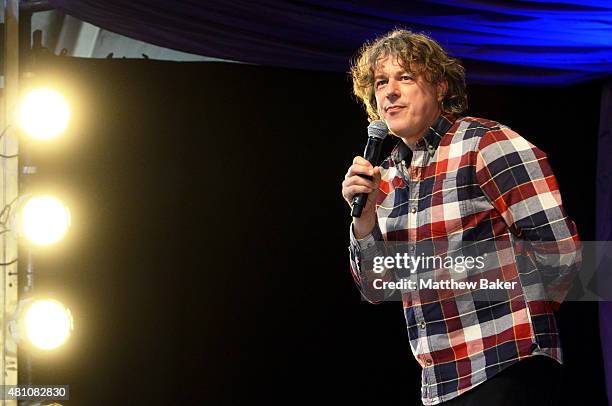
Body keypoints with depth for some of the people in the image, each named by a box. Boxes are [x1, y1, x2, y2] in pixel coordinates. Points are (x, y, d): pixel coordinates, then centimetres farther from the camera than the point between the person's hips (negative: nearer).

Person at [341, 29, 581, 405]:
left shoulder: (487, 144, -11)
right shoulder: (389, 177, 10)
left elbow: (560, 248, -16)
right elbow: (376, 289, 10)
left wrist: (520, 314, 0)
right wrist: (364, 216, -5)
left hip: (504, 369, -7)